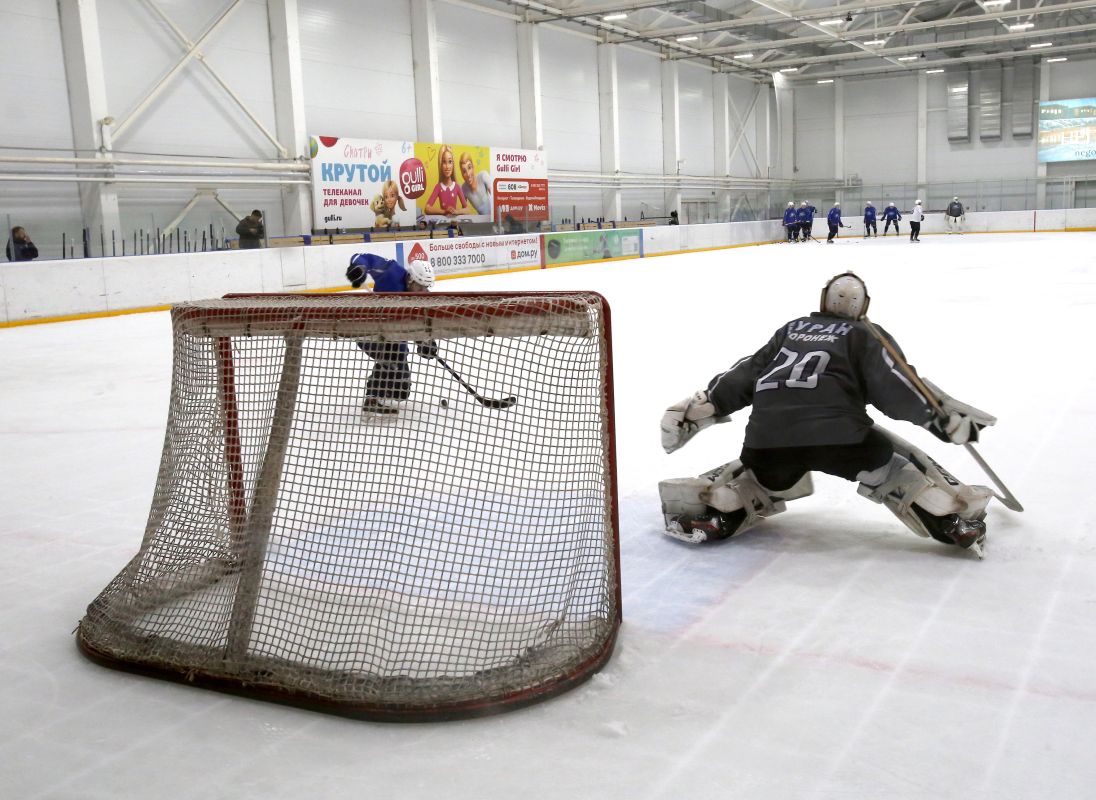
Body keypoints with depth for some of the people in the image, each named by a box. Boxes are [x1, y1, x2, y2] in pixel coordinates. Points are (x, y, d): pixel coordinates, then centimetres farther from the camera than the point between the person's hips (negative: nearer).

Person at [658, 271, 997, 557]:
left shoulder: (790, 329, 30)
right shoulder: (866, 335, 17)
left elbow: (744, 375, 27)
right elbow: (895, 386, 1)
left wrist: (696, 408, 30)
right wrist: (945, 417, 5)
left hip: (767, 438, 4)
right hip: (836, 434, -4)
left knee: (769, 476, 32)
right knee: (893, 464, 18)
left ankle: (710, 508, 11)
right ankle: (954, 519, 6)